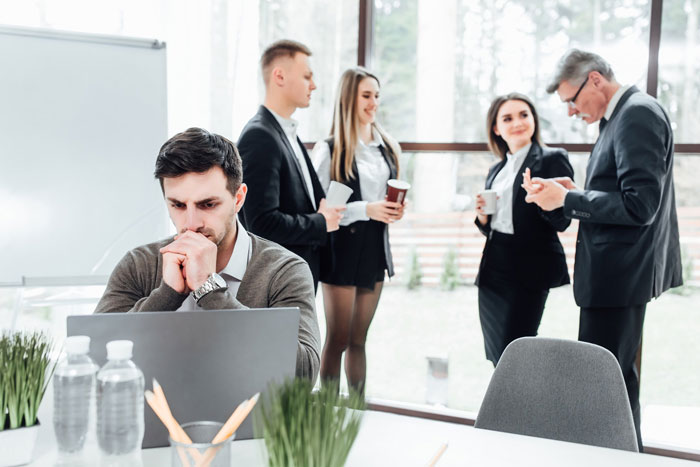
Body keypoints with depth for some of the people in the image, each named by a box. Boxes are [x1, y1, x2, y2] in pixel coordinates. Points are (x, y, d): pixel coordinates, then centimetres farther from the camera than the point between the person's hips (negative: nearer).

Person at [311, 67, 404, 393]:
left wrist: (395, 210, 1)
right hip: (343, 248, -6)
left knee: (359, 339, 14)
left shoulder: (389, 148, 11)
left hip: (376, 247, 6)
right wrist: (366, 210, -21)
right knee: (337, 339, 1)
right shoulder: (329, 150, -8)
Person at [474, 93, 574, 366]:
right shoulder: (496, 171, 16)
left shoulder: (552, 159, -4)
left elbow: (562, 221, -11)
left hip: (529, 271, -7)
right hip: (493, 269, 7)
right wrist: (482, 217, -1)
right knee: (497, 358, 12)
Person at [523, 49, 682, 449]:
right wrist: (577, 193, 6)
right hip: (619, 271, 11)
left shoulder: (638, 114, -16)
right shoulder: (624, 115, 14)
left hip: (619, 275, -11)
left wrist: (566, 199, -17)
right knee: (617, 378, 20)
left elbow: (639, 205, -24)